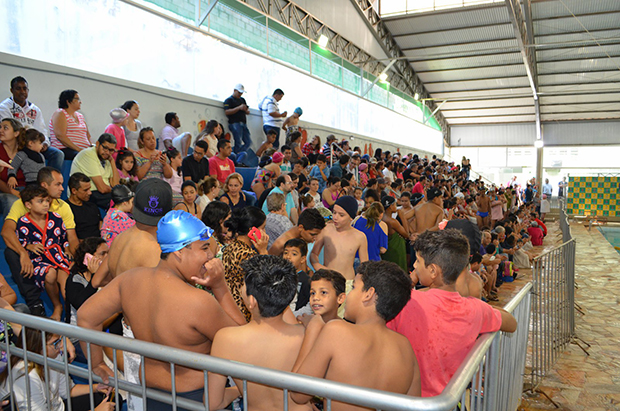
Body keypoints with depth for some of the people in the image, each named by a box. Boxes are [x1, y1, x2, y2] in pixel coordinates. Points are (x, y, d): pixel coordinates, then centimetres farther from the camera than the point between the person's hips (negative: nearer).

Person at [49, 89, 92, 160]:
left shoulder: (80, 116, 24)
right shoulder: (60, 113, 2)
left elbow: (88, 135, 23)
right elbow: (60, 136, -12)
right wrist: (78, 149, -19)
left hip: (83, 150, 7)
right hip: (65, 150, -7)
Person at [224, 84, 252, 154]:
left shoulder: (242, 100, 23)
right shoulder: (229, 100, 1)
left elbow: (248, 112, 23)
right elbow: (226, 112, -13)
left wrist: (245, 109, -2)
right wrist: (239, 108, -18)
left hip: (243, 124, 8)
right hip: (235, 124, -7)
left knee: (249, 142, 3)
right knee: (238, 143, -11)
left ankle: (237, 154, 9)